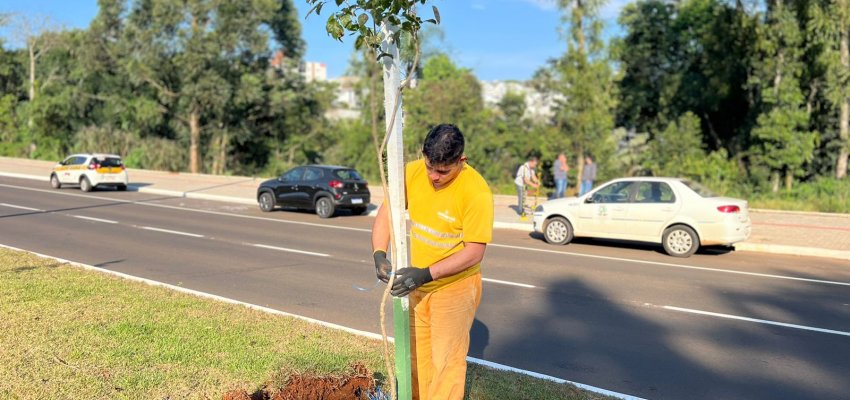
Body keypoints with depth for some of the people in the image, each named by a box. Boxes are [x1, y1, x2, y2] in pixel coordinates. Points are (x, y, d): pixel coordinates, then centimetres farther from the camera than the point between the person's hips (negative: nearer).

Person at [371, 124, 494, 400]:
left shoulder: (476, 191, -25)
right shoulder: (412, 172, -11)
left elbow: (474, 252, -23)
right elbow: (386, 213, -2)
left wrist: (426, 274, -30)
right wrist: (379, 255, -19)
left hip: (455, 286, -5)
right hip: (417, 283, 6)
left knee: (446, 361, 2)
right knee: (417, 355, 20)